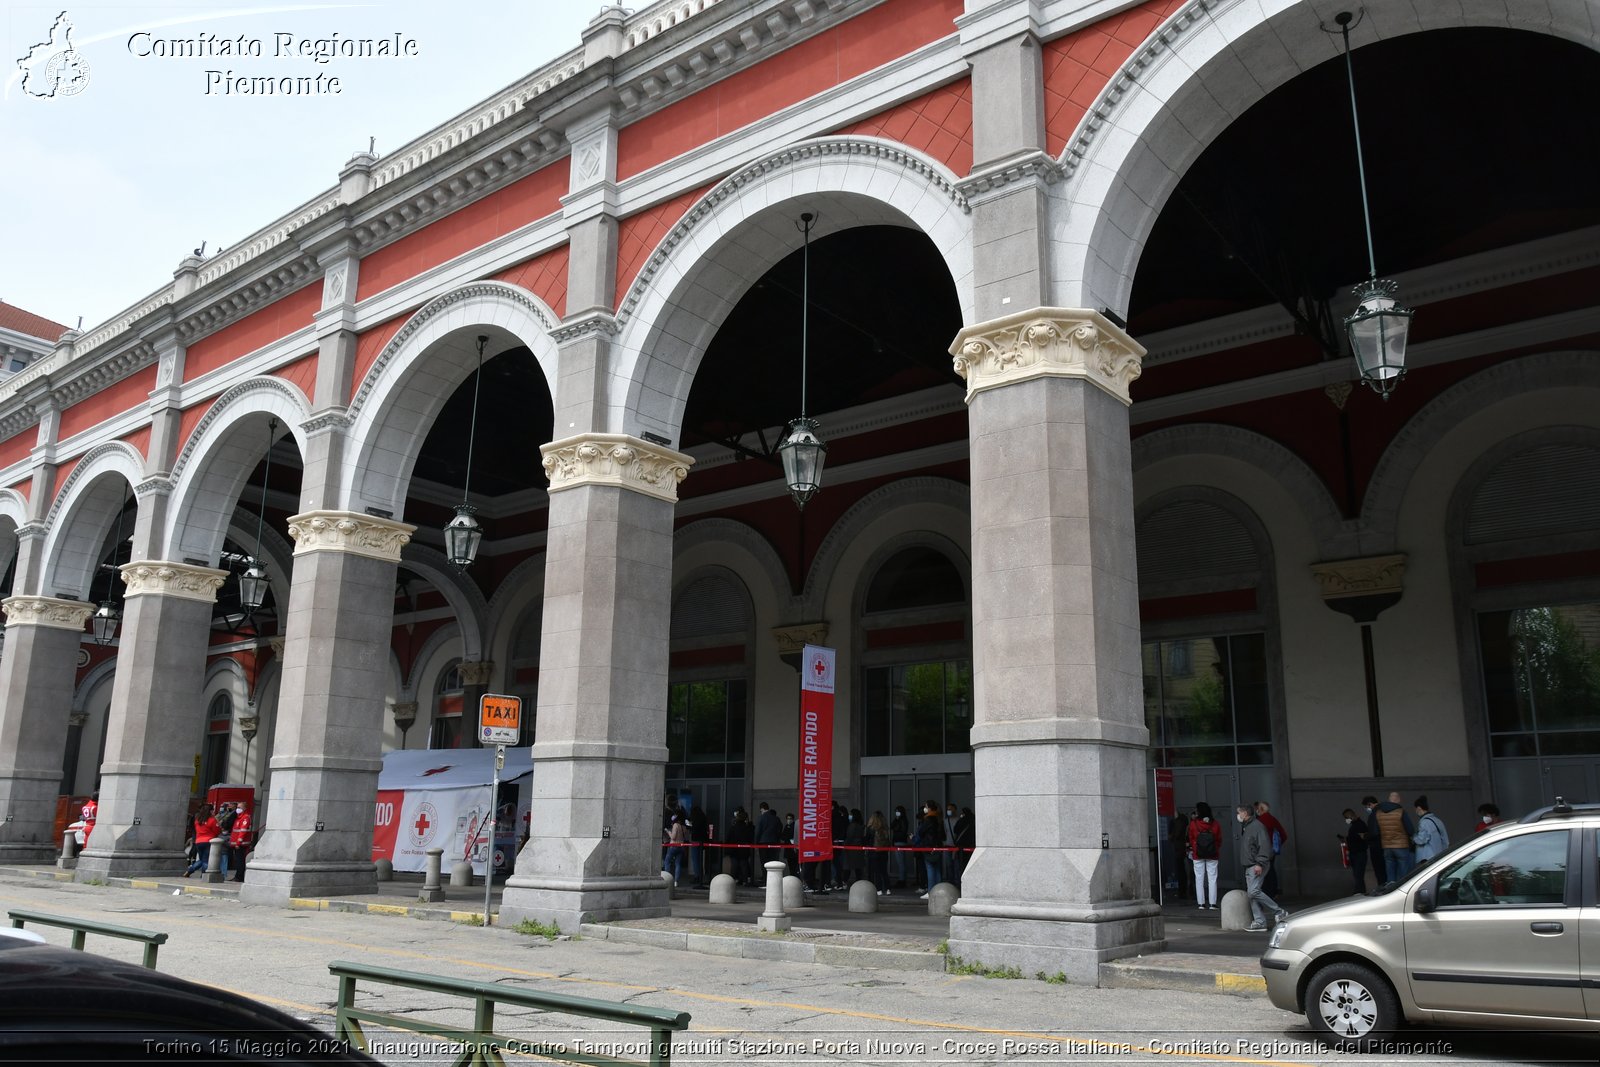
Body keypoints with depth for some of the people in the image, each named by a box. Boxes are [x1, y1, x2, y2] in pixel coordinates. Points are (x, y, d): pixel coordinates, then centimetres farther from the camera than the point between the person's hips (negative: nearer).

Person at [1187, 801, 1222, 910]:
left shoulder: (1193, 823, -8)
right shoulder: (1215, 824, -3)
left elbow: (1191, 839, 4)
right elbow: (1219, 840, 5)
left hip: (1198, 855, -1)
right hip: (1213, 855, 1)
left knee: (1199, 878, 6)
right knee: (1212, 878, 5)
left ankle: (1201, 903, 5)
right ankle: (1212, 903, 1)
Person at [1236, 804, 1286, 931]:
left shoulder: (1257, 826, -12)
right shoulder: (1246, 827, 19)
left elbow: (1264, 846, -20)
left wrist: (1260, 863, -24)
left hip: (1257, 866, -10)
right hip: (1249, 867, 10)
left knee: (1254, 891, -18)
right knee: (1251, 893, 5)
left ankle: (1279, 912, -8)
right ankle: (1259, 922, 7)